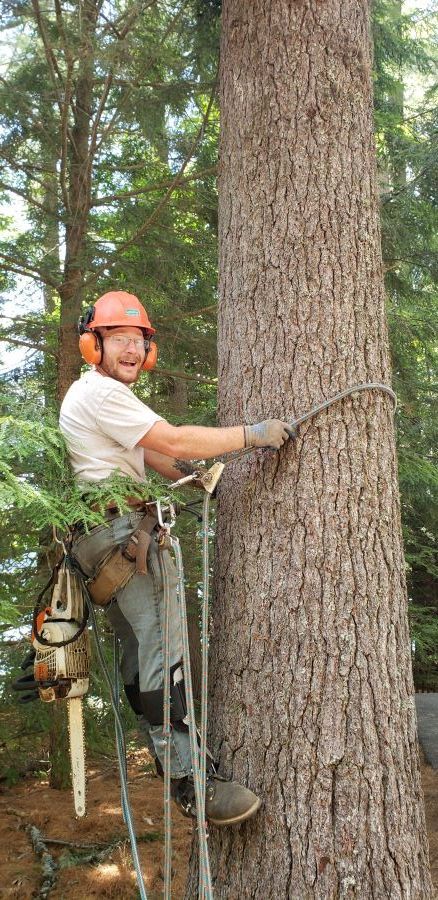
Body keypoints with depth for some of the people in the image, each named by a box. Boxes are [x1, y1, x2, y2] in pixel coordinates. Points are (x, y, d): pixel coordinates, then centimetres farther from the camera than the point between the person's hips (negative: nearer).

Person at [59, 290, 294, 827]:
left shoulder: (103, 395, 25)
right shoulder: (100, 392, -11)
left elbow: (150, 454, 24)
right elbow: (174, 441, -18)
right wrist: (252, 434, -13)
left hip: (111, 537, 11)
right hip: (119, 531, -11)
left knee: (140, 656, 12)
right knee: (162, 651, -15)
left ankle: (170, 760, 20)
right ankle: (190, 781, -14)